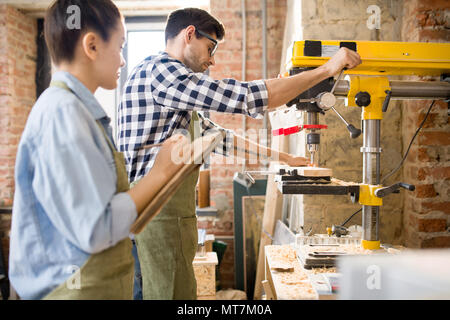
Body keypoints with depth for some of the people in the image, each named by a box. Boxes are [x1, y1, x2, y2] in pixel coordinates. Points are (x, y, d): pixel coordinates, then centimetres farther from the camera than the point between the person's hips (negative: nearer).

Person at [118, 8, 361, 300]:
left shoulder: (170, 76, 20)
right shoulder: (160, 70, -14)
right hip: (160, 213, -10)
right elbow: (250, 97, -20)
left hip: (167, 212, 10)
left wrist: (282, 157, 21)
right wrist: (327, 69, -11)